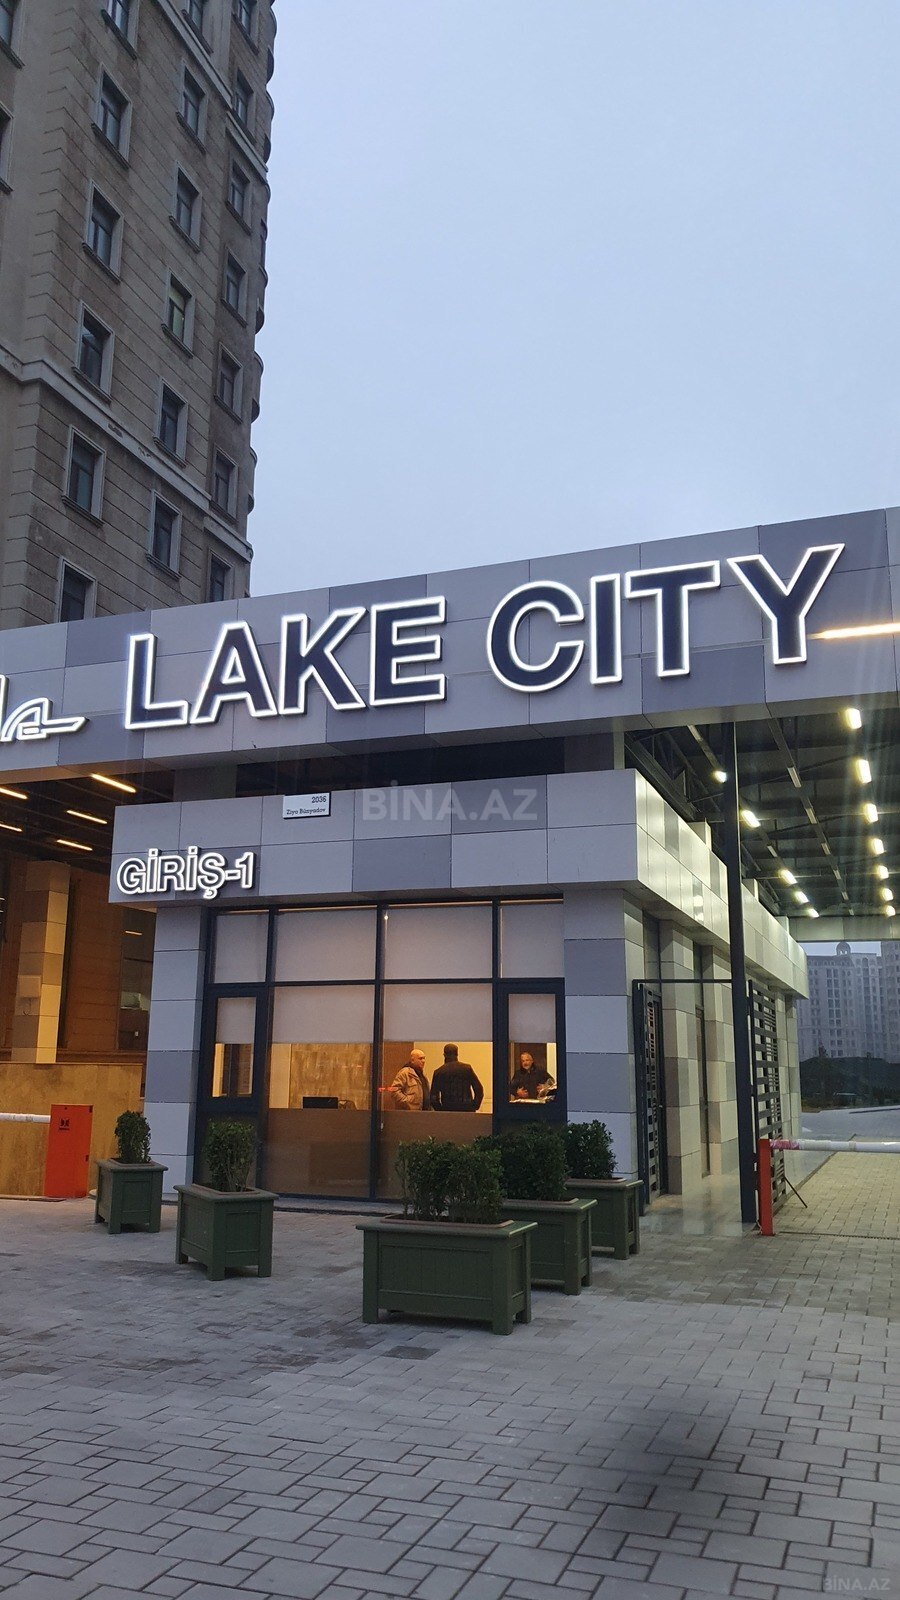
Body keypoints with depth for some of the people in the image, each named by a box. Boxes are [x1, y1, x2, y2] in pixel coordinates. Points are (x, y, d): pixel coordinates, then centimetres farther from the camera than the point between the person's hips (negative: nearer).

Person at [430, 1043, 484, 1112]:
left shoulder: (439, 1072, 1)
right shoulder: (467, 1068, 3)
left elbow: (433, 1097, -2)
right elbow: (479, 1089, 0)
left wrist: (440, 1111, 9)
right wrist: (474, 1107, 8)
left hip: (447, 1109, 0)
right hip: (467, 1109, 0)